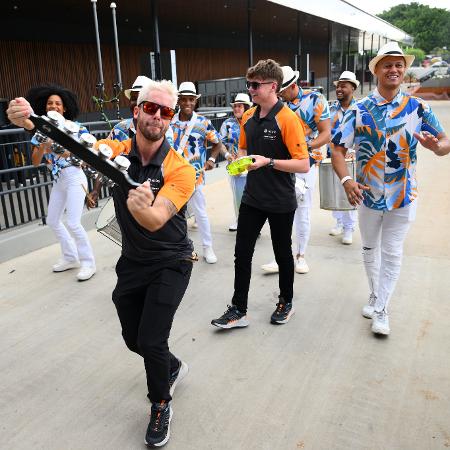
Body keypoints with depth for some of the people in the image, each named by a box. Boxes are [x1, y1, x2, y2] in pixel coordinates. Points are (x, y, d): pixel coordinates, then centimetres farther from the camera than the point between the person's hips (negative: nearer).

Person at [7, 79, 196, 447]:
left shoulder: (180, 169, -22)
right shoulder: (116, 151, -11)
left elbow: (155, 221, -36)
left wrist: (141, 208, -59)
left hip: (170, 264, -4)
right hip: (132, 261, 5)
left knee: (151, 341, -7)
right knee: (133, 339, 16)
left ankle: (161, 405, 24)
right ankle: (173, 367, 47)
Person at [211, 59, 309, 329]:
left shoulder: (288, 119, -16)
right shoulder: (248, 117, 4)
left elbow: (304, 165, -19)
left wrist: (269, 162, -27)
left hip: (281, 202, -6)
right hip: (252, 198, 6)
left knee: (282, 253, 12)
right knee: (242, 253, 6)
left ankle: (286, 302, 34)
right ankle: (239, 310, 17)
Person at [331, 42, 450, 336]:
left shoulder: (418, 107, -3)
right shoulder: (359, 110, -5)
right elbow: (338, 149, -7)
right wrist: (346, 180, -24)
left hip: (404, 195, -1)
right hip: (368, 193, 1)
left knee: (392, 253, 4)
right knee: (370, 249, 16)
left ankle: (381, 309, 19)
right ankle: (375, 296, 38)